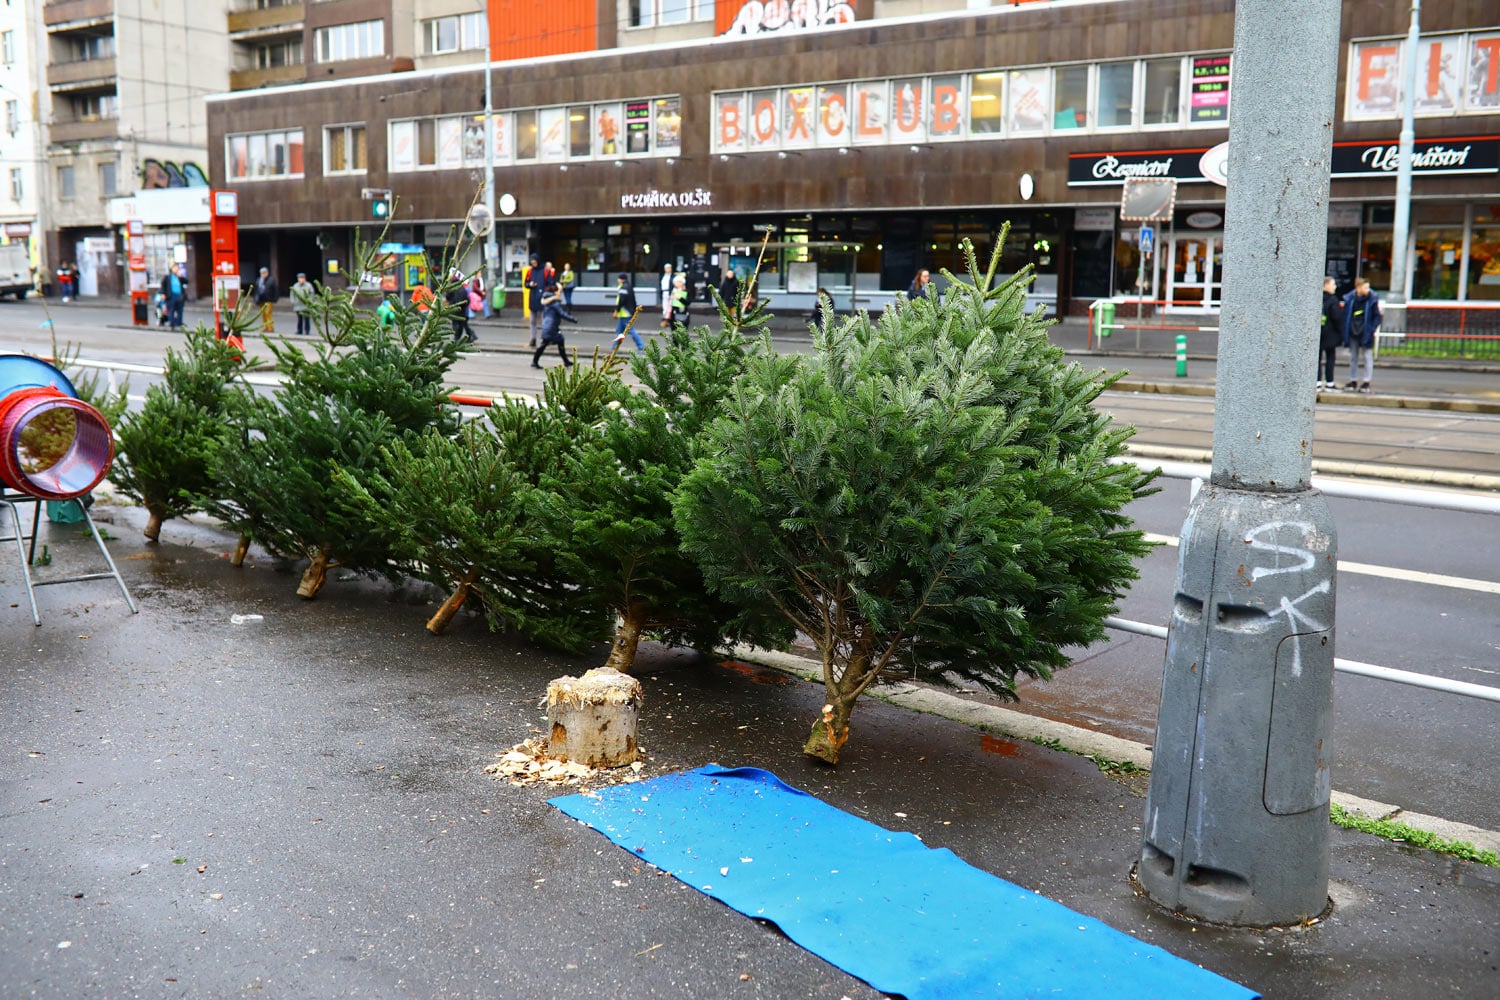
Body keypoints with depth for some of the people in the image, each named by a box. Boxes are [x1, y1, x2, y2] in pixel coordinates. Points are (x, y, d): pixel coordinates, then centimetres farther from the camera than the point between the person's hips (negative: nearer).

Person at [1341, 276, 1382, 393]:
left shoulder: (1372, 299, -5)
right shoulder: (1349, 299, 0)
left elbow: (1377, 316, -1)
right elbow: (1345, 316, 6)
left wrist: (1374, 330, -12)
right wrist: (1345, 332, 0)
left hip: (1366, 334, -3)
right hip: (1352, 334, 3)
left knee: (1368, 357, 0)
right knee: (1353, 357, 12)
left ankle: (1367, 382, 4)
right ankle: (1353, 380, 22)